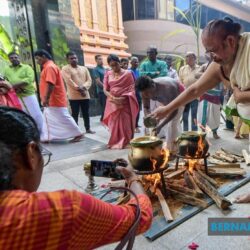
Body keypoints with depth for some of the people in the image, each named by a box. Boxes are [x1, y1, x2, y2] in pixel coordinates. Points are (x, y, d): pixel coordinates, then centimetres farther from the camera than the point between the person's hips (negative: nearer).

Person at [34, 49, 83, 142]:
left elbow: (50, 84, -25)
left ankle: (78, 134, 5)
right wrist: (46, 99, 22)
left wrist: (46, 98, -25)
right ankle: (46, 138, 21)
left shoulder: (50, 67, -15)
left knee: (64, 118, -4)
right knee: (48, 119, 13)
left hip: (55, 100, -10)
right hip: (52, 100, 10)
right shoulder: (47, 67, 18)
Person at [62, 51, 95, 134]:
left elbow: (89, 80, 7)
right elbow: (69, 81, -12)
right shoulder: (65, 69, 1)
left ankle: (88, 129, 21)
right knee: (75, 114, -1)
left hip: (85, 95, 5)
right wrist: (78, 88, -16)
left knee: (86, 113, 10)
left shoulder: (84, 68, 16)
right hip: (74, 96, -4)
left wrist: (84, 87, -11)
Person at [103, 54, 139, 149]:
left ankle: (125, 142, 13)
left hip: (125, 103, -2)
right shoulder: (108, 74, 8)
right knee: (113, 124, 5)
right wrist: (113, 98, -13)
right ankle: (115, 142, 19)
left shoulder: (128, 73, 1)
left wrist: (124, 98, -16)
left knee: (126, 124, 0)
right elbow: (105, 90, 4)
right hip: (113, 103, 2)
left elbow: (132, 88, -1)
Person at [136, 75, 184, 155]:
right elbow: (146, 107, -16)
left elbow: (174, 110, -39)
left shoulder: (168, 88, -45)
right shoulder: (146, 90, -28)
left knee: (172, 123, -15)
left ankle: (171, 151, -4)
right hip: (165, 100, 6)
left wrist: (160, 126, -48)